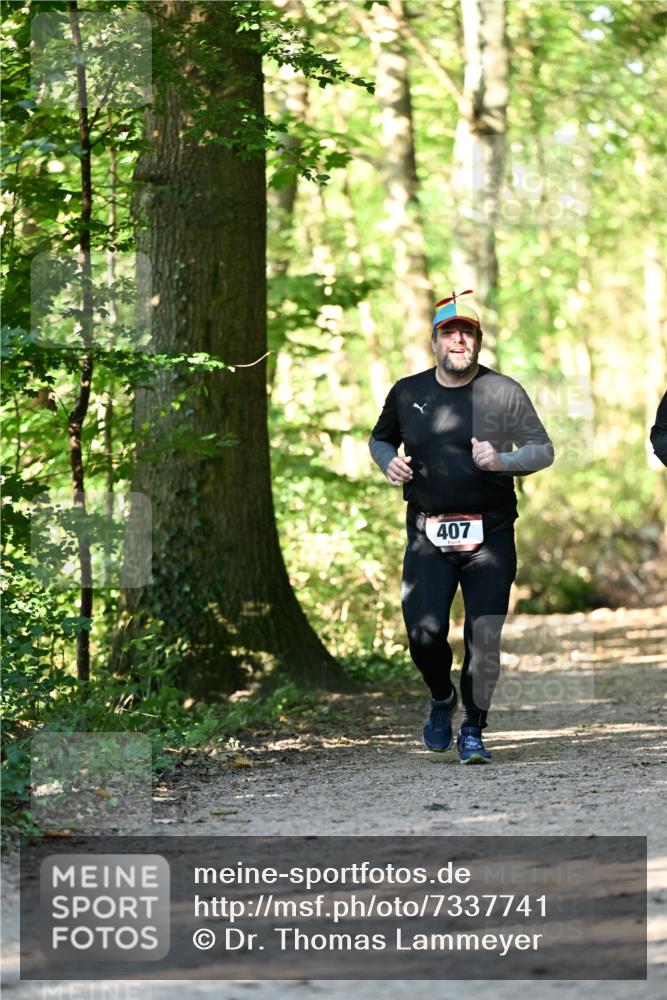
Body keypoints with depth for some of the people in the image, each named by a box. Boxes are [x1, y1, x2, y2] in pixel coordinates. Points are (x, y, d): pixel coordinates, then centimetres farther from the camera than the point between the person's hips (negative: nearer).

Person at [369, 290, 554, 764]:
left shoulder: (504, 392, 1)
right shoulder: (407, 393, 7)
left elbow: (544, 451, 5)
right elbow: (380, 438, 24)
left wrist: (500, 461, -14)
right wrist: (389, 462, 1)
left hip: (490, 534, -1)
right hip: (428, 537, 1)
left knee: (484, 637, -6)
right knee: (424, 631, -12)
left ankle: (473, 732, 11)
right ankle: (442, 699, 20)